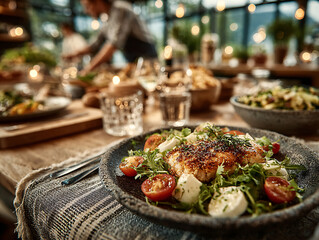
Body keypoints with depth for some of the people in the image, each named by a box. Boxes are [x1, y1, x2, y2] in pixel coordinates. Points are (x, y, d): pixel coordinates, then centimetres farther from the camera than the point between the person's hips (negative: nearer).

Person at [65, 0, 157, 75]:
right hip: (133, 62, 8)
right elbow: (97, 44, 23)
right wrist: (77, 54, 12)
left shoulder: (120, 10, -13)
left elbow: (114, 44, -24)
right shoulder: (109, 20, 14)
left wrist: (89, 68, -22)